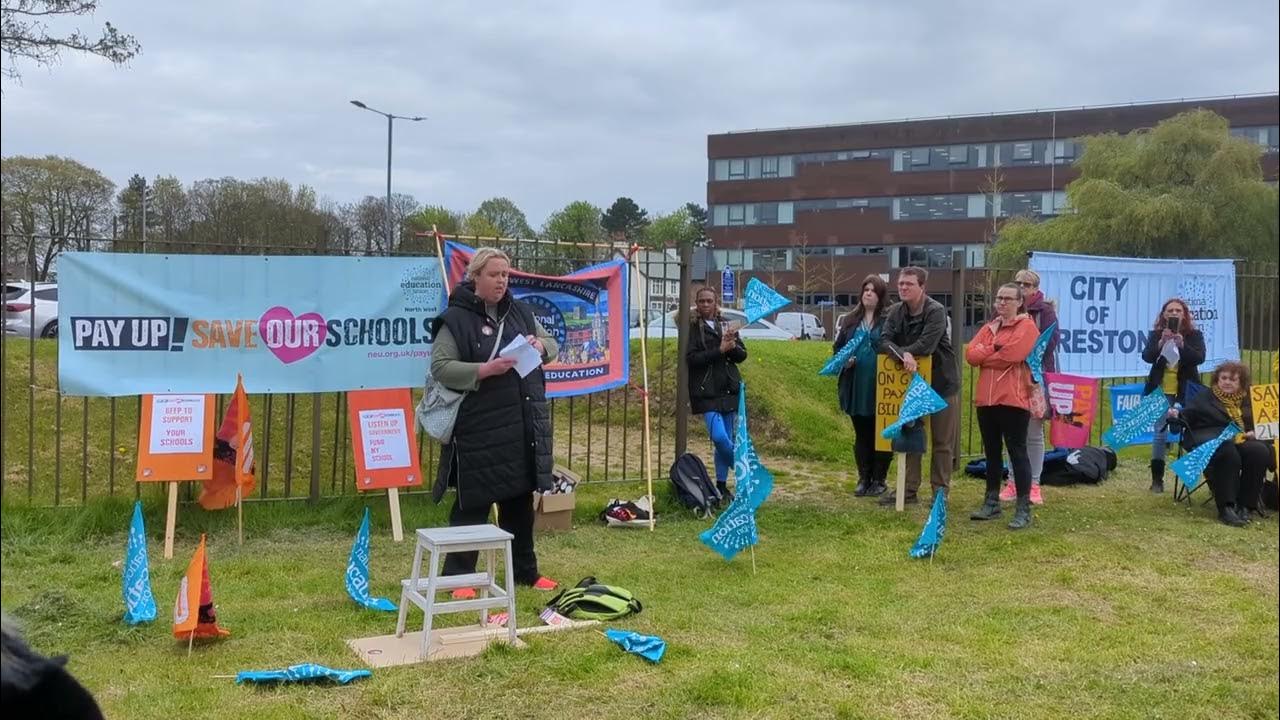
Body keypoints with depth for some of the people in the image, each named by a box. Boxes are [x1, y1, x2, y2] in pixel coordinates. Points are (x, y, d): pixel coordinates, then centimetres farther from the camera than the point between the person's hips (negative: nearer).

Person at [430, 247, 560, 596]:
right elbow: (440, 367, -14)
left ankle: (526, 570, 28)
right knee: (473, 504, 0)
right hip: (478, 429, -6)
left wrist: (540, 345, -4)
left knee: (520, 500, 16)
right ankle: (458, 576, 11)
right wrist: (485, 370, -25)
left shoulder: (519, 312, 11)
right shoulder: (455, 318, -8)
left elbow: (553, 345, 20)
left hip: (522, 427, 6)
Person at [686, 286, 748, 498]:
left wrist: (732, 346, -10)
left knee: (725, 439, 6)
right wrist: (720, 350, -16)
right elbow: (691, 359, -11)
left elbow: (742, 355, 12)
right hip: (707, 391, -4)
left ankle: (722, 484, 16)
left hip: (729, 389, 5)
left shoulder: (726, 326, 14)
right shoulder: (692, 328, 0)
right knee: (719, 437, -17)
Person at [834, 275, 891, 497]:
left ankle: (879, 480, 14)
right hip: (856, 387, 5)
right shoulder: (850, 320, 11)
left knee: (881, 434, 4)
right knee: (861, 434, 12)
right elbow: (837, 346, 16)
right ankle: (864, 479, 21)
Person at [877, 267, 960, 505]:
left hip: (942, 382, -5)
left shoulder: (936, 311, -15)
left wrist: (897, 351, -17)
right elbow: (884, 341, -10)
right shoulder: (896, 312, 3)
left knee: (942, 441, 4)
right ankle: (909, 489, 17)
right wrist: (903, 355, -29)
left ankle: (940, 491, 12)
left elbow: (926, 345, -27)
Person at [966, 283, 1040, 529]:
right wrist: (994, 348, -12)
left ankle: (1024, 509, -3)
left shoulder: (1026, 326, -4)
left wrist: (984, 356, -2)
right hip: (986, 398, 7)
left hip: (1013, 399, -7)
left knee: (1017, 451, -6)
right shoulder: (989, 328, 18)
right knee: (991, 452, 13)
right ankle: (991, 503, 22)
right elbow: (970, 354, 4)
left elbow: (1011, 355, -17)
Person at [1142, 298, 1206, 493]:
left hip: (1185, 393, 0)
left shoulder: (1194, 335, 1)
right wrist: (1161, 343, -27)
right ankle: (1157, 479, 4)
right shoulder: (1156, 335, 3)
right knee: (1160, 434, 0)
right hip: (1160, 392, 0)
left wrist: (1182, 345, -29)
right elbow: (1147, 356, -10)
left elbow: (1199, 358, -13)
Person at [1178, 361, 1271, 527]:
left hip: (1243, 441, 4)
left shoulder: (1249, 401, 24)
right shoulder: (1204, 398, 15)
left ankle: (1245, 505, -24)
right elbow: (1185, 418, 4)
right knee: (1228, 453, -38)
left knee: (1260, 451, -30)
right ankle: (1226, 508, -40)